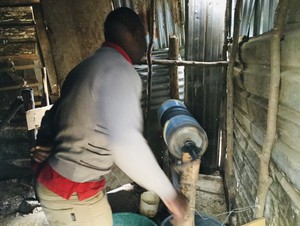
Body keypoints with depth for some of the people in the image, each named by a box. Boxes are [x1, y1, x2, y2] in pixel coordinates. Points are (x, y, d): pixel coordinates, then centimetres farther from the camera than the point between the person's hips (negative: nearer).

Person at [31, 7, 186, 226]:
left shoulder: (89, 65, 8)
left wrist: (44, 143, -3)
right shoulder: (121, 71, -23)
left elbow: (55, 113, 13)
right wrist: (169, 191, -26)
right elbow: (125, 144, -37)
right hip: (72, 195, -9)